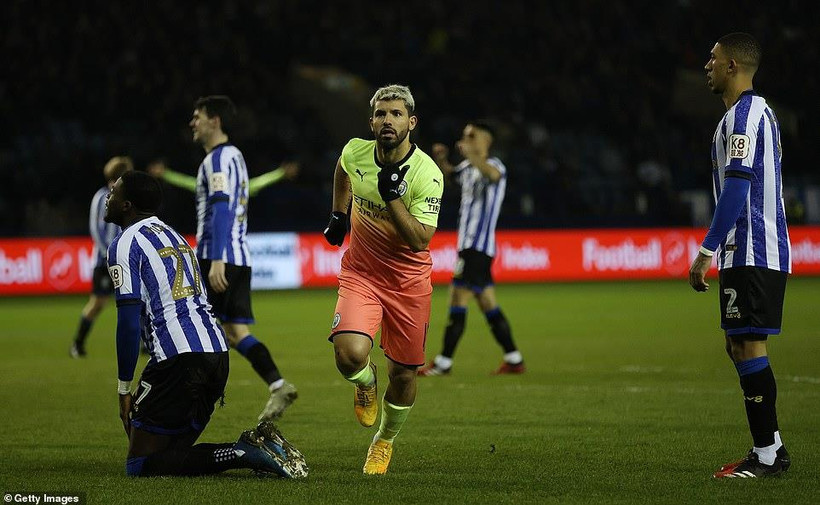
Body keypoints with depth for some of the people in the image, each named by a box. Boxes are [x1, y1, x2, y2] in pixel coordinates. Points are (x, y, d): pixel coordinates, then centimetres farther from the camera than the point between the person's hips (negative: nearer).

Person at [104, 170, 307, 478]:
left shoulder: (125, 244, -3)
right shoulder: (173, 236, 24)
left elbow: (129, 322, -11)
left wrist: (124, 389, -4)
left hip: (179, 358, -9)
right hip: (216, 352, 9)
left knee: (140, 465, -3)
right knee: (173, 451, 17)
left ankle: (242, 453, -20)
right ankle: (256, 447, -4)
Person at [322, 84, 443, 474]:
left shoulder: (428, 174, -20)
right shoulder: (355, 152, -9)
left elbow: (420, 240, -24)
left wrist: (392, 197, -33)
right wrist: (339, 214, 18)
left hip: (408, 280, -1)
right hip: (361, 271, 1)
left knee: (403, 374, 6)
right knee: (350, 355, -24)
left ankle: (385, 441, 36)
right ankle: (366, 384, 15)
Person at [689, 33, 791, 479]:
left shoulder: (743, 115, -13)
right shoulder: (758, 111, 20)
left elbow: (737, 187, -21)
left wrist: (706, 251, -20)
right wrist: (717, 250, 25)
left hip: (752, 254, -10)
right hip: (761, 252, 10)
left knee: (748, 346, -9)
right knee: (741, 346, 13)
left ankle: (766, 456, -7)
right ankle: (771, 448, 16)